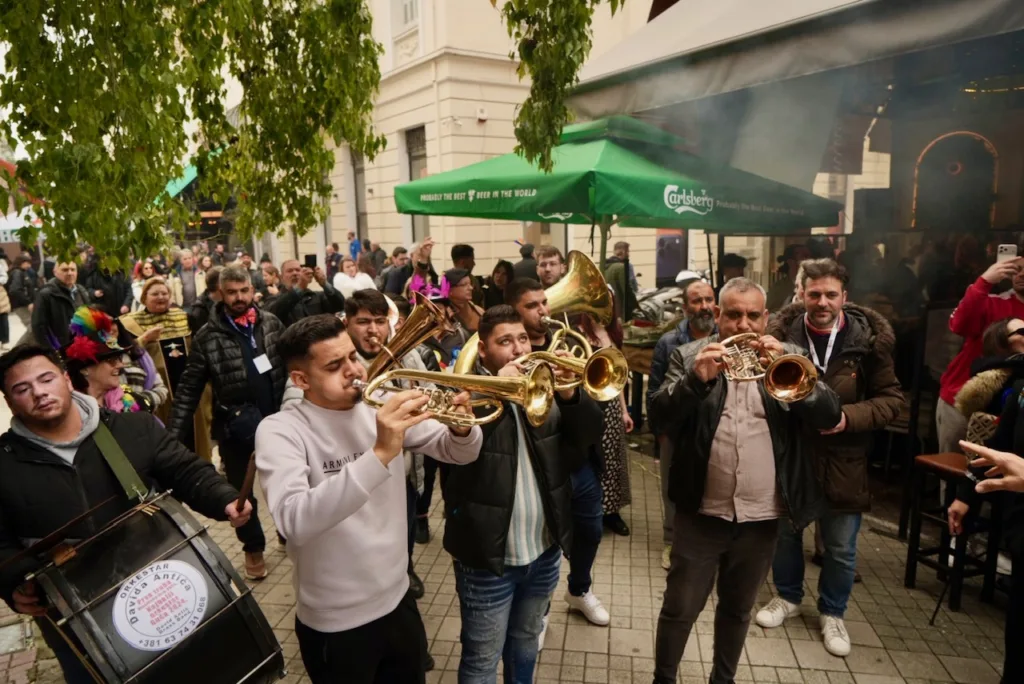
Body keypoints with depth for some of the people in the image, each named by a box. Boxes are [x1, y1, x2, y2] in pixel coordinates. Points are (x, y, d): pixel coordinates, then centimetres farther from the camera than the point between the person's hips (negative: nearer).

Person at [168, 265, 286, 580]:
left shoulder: (272, 323, -1)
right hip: (234, 425, -1)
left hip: (277, 418, 2)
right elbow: (189, 389, -7)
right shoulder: (208, 336, -9)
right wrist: (173, 435, -11)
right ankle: (253, 547, 36)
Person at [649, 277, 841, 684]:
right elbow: (660, 412, -14)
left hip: (762, 516, 2)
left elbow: (830, 415, -10)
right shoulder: (690, 356, -2)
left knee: (737, 609, 20)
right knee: (680, 609, 9)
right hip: (702, 513, -2)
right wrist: (697, 378, -32)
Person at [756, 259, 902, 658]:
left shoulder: (868, 338, -10)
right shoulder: (781, 333, -10)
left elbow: (891, 399, -4)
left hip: (843, 460, 0)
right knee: (785, 532, 19)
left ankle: (832, 613, 38)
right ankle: (788, 597, 43)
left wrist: (848, 416, -19)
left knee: (841, 547, 14)